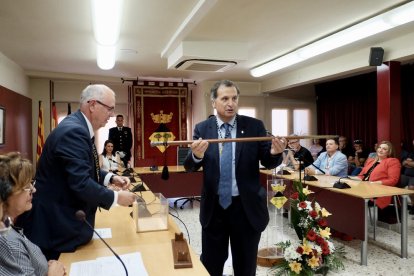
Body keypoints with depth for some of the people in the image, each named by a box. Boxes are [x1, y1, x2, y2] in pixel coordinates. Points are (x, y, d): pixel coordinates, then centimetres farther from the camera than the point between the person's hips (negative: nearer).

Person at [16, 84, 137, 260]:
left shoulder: (78, 127, 6)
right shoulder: (73, 131, -26)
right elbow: (81, 184, -31)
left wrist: (111, 178, 0)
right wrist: (116, 197, -20)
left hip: (66, 214, 10)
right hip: (56, 221, -10)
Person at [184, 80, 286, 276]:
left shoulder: (254, 126, -4)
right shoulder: (202, 129, -2)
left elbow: (268, 163, -4)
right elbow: (189, 166, -8)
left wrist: (274, 153, -27)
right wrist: (196, 155, -31)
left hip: (247, 206, 0)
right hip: (214, 206, 1)